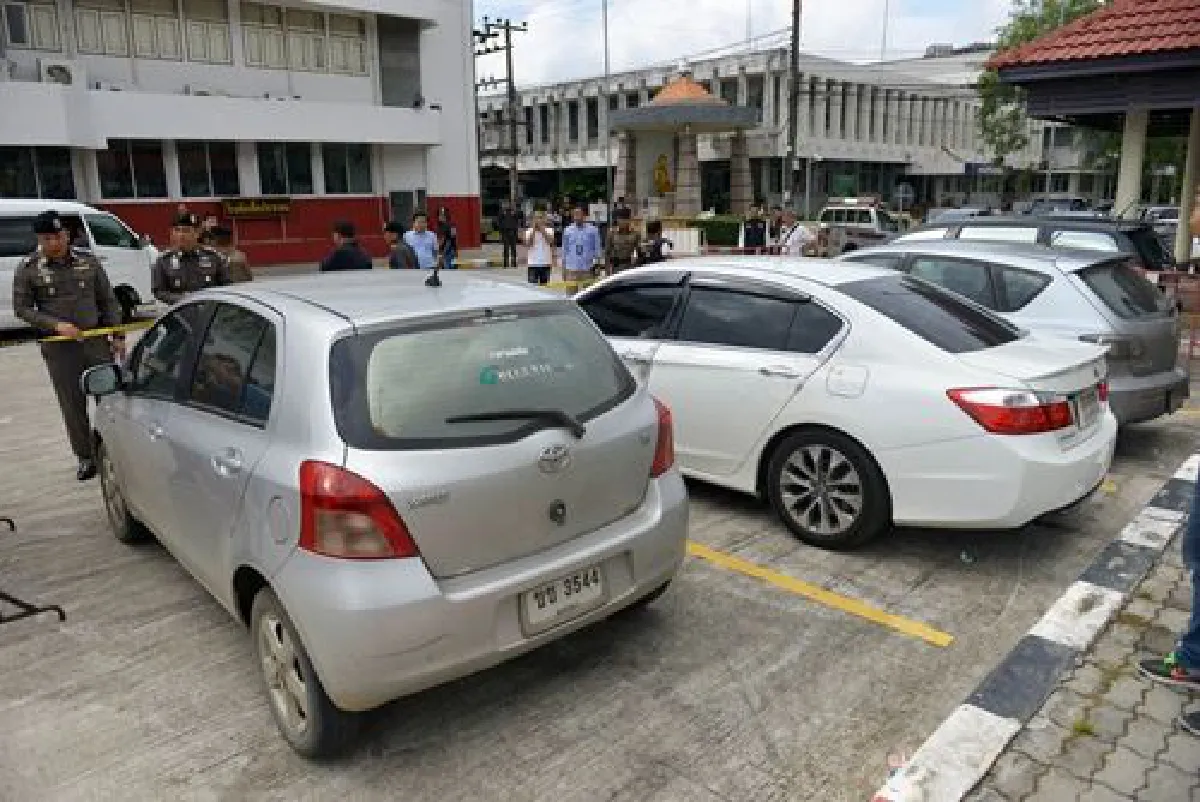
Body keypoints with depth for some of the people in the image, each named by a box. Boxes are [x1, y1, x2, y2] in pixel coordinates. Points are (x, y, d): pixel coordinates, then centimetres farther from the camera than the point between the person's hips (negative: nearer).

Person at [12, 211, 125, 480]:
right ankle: (85, 458, 15)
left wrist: (118, 336, 2)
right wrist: (55, 325, -14)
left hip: (97, 340, 1)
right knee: (73, 405, 4)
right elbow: (21, 308, 0)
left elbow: (108, 301, 7)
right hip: (59, 348, -1)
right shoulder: (28, 269, -1)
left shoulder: (88, 261, 3)